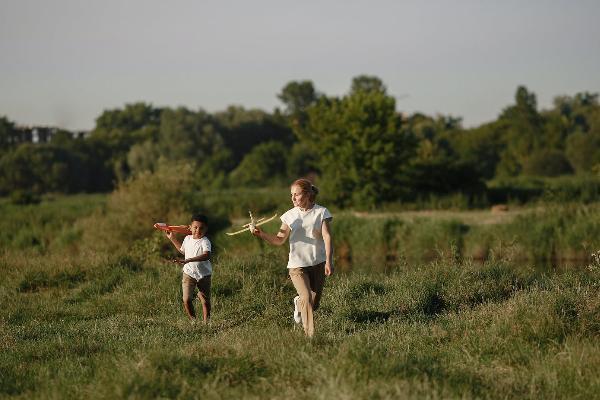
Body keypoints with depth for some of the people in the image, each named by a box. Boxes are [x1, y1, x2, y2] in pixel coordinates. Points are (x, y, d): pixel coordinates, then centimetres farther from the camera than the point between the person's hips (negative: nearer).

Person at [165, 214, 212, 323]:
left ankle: (205, 322, 22)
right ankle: (193, 320, 8)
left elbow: (206, 255, -37)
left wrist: (188, 260, -45)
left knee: (205, 301, 8)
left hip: (204, 275, -3)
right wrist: (172, 238, 28)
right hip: (188, 273, 3)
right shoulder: (187, 239, 3)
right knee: (186, 300, -10)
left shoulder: (205, 242, -17)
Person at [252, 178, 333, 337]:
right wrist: (261, 234, -12)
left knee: (314, 304, 7)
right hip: (297, 265, 0)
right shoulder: (290, 215, 3)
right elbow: (279, 240, 5)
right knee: (307, 299, -18)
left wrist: (329, 261, -20)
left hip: (318, 264, 0)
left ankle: (299, 303, 42)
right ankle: (310, 335, -14)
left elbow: (327, 237, -10)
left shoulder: (321, 212, -2)